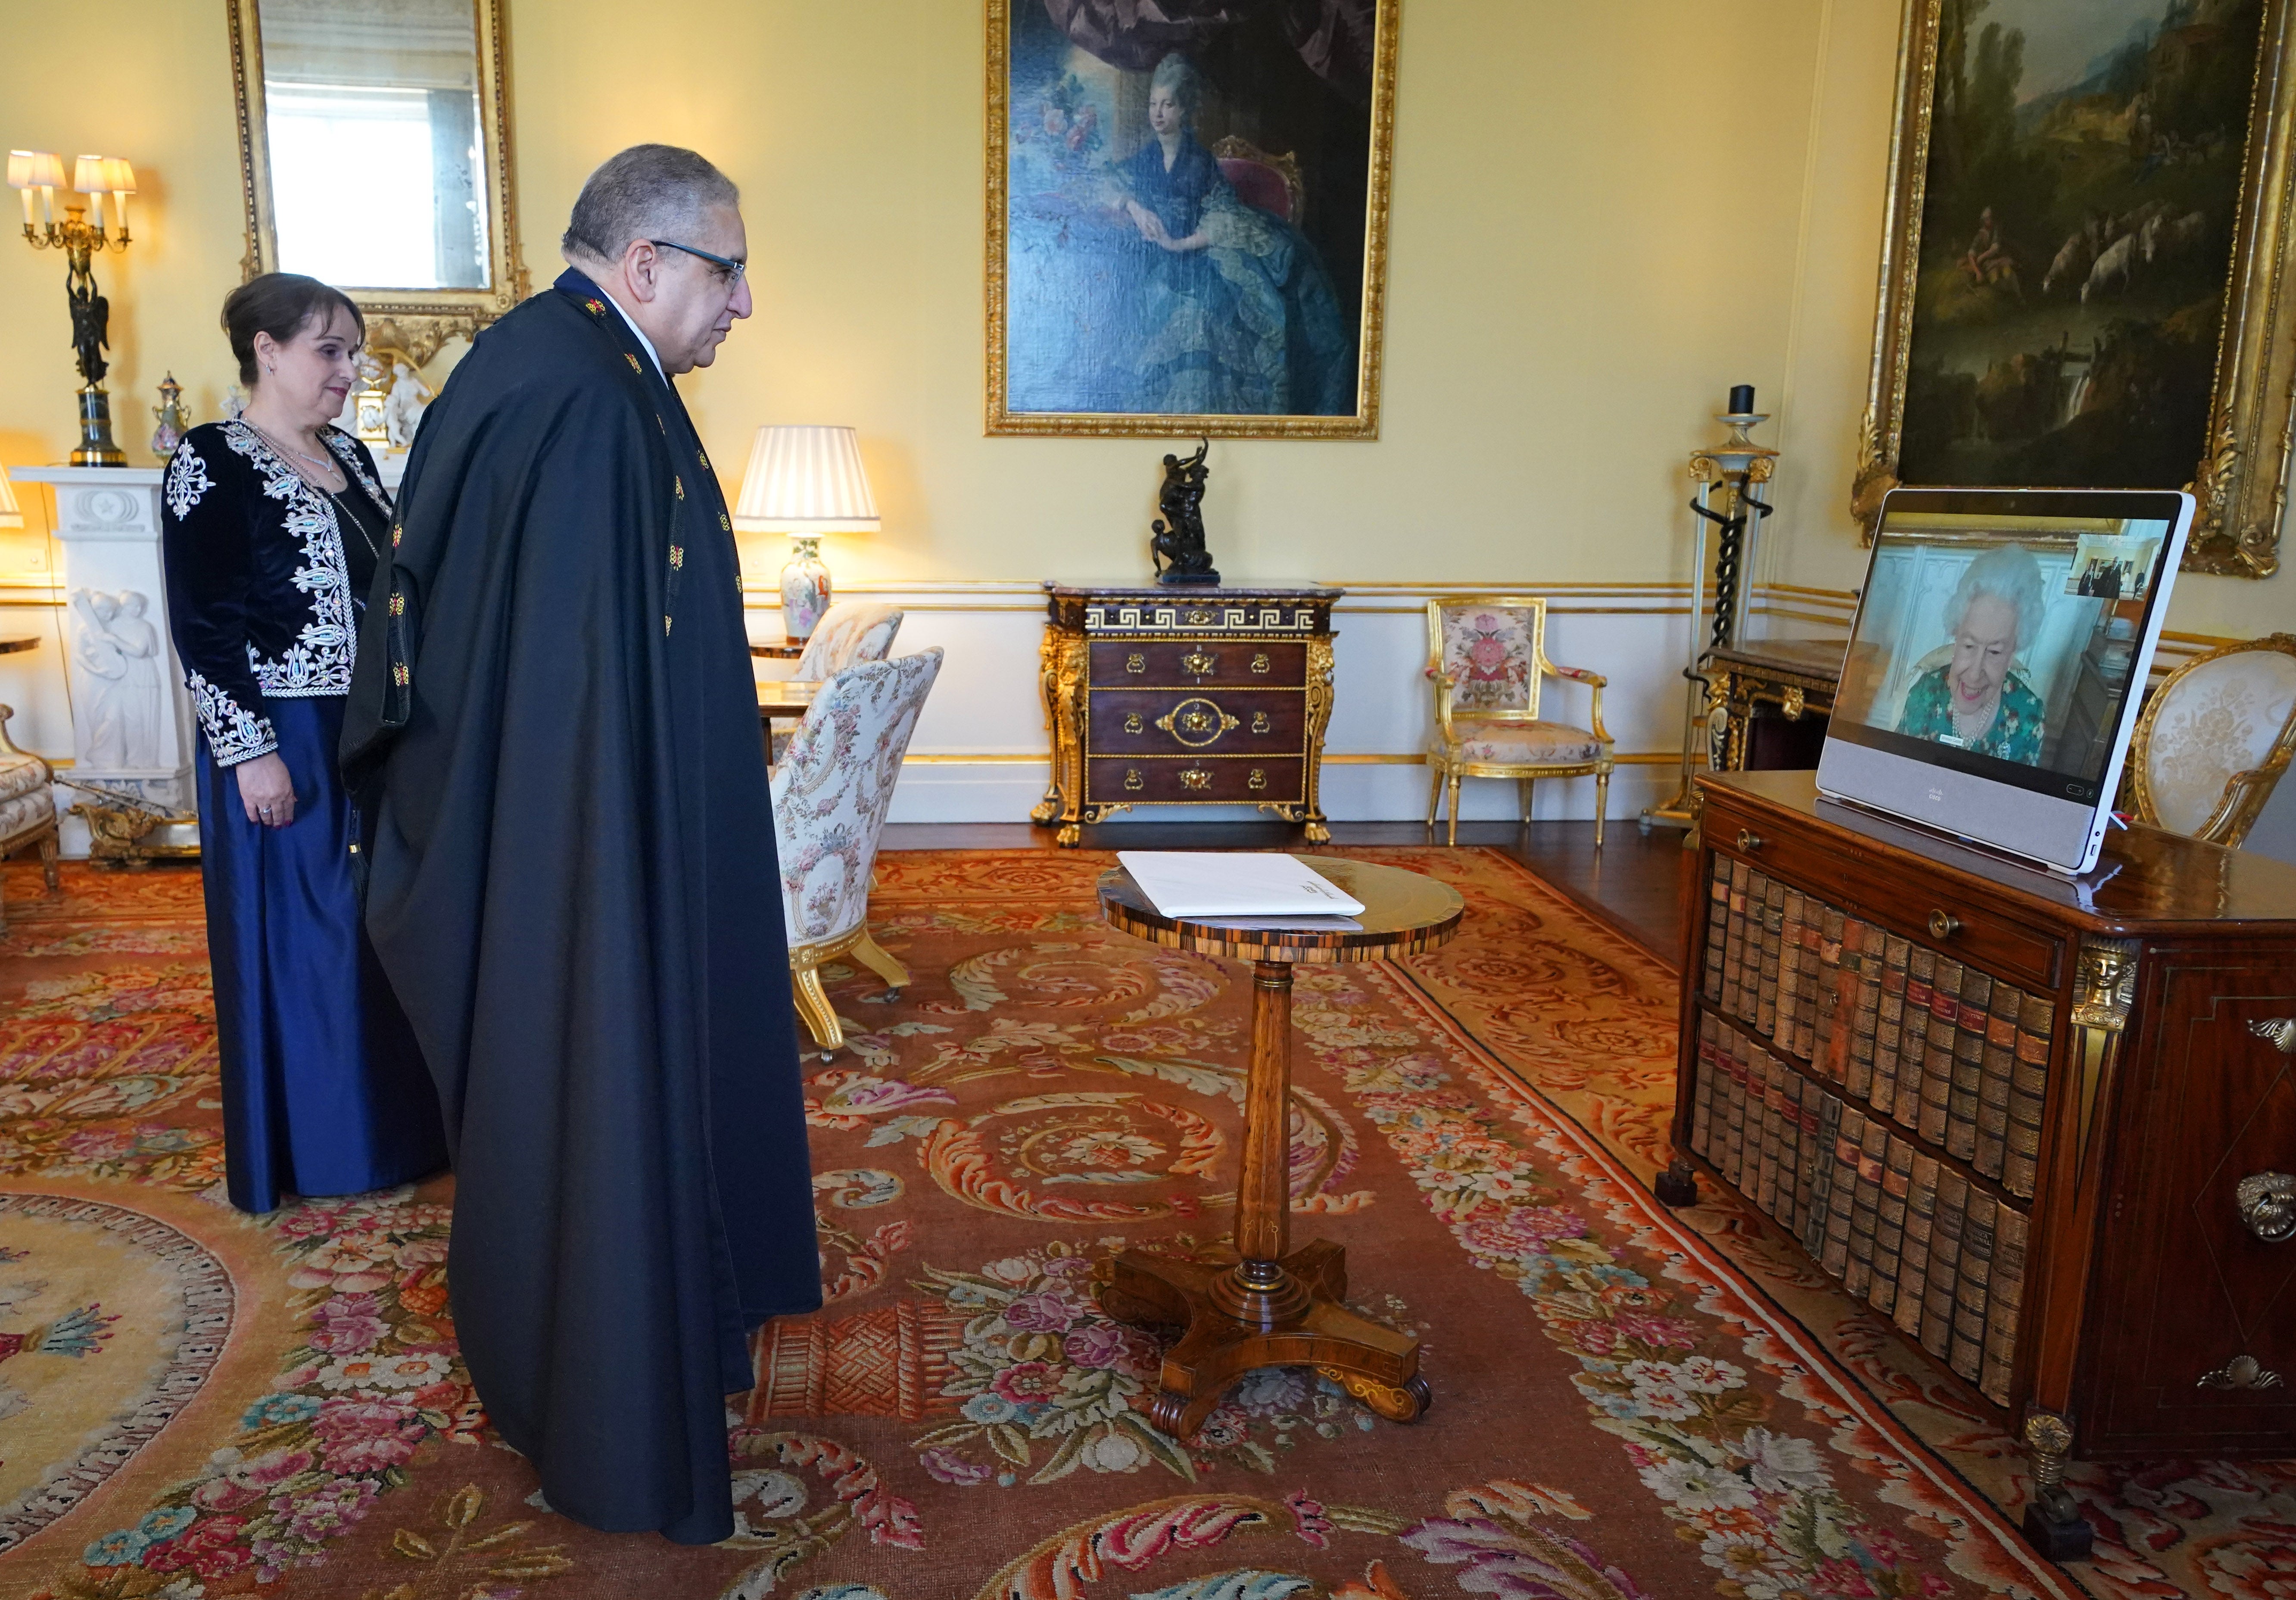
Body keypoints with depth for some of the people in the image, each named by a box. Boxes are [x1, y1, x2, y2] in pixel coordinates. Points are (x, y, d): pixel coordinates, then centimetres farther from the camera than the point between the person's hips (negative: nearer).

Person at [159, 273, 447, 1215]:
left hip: (373, 735, 7)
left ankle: (389, 1122, 28)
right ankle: (304, 1149, 18)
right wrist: (249, 750, -18)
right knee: (292, 938, 4)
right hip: (282, 741, -7)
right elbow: (202, 626, -14)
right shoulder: (211, 464, -10)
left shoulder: (350, 459, 11)